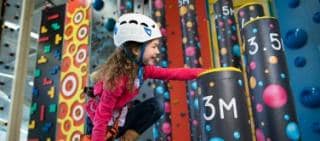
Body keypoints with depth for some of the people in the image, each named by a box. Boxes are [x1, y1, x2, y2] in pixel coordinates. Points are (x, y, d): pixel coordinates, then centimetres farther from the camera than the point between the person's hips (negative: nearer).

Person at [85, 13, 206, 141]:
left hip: (120, 117, 7)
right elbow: (102, 115, -28)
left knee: (157, 105, -10)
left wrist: (202, 72, -14)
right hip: (108, 125, -7)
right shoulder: (118, 78, -31)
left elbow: (171, 73, -9)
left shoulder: (142, 69, -9)